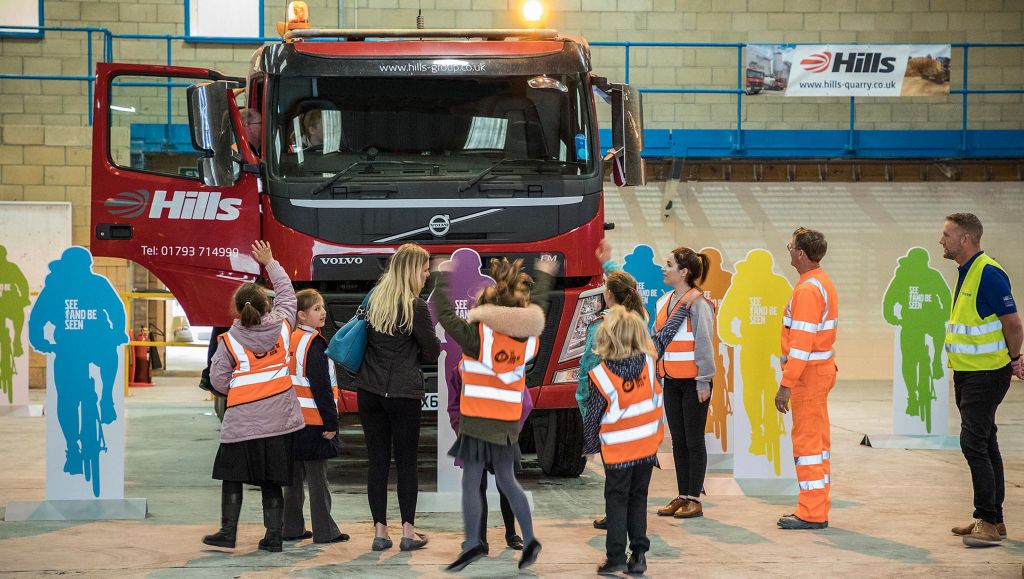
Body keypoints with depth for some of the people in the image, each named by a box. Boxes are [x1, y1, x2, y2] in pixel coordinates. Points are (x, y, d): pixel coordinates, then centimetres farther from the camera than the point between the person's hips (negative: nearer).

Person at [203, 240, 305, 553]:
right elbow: (287, 292, 17)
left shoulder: (229, 340, -7)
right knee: (272, 481, 7)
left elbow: (218, 380, -6)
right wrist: (270, 262, 27)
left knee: (232, 476, 10)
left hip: (242, 420, -3)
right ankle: (273, 536, 8)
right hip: (278, 418, 3)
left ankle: (227, 532, 13)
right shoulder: (281, 326, -1)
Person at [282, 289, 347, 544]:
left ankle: (292, 528, 17)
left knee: (294, 476, 13)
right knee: (317, 479, -2)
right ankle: (324, 531, 3)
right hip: (313, 421, -8)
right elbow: (321, 386, -19)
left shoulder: (291, 340, 11)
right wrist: (331, 422, -16)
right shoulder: (314, 344, -15)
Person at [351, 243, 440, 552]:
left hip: (369, 390, 5)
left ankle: (380, 532, 8)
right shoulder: (415, 307, -11)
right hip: (403, 393, -5)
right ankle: (408, 532, 7)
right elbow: (432, 353, -4)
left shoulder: (374, 299, 7)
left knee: (377, 461, 7)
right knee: (406, 462, 5)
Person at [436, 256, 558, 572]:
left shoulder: (478, 338, -13)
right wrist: (544, 275, 38)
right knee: (507, 481, 17)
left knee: (470, 483, -4)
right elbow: (537, 308, 20)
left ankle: (473, 544, -12)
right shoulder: (527, 341, 2)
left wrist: (442, 278, 9)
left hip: (478, 423, -6)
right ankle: (529, 540, 14)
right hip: (508, 423, 6)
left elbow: (446, 315, -5)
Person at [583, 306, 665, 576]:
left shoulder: (601, 375, -17)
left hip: (618, 451, -3)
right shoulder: (648, 362, -10)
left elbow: (593, 415, -10)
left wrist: (590, 447, 4)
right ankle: (638, 553, 11)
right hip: (647, 446, 3)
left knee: (617, 500, 7)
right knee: (638, 498, 14)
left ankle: (616, 556, 3)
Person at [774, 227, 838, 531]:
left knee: (807, 441, -6)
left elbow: (801, 342, -23)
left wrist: (786, 384, -22)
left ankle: (811, 514, -3)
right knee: (818, 440, 14)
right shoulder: (823, 282, 14)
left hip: (809, 372, -11)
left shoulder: (808, 289, -19)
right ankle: (817, 510, 21)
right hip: (822, 368, 11)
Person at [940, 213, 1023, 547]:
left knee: (974, 443, -12)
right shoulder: (966, 272, 12)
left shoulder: (989, 274, -19)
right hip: (967, 373, 10)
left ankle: (989, 522, -8)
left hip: (986, 375, -10)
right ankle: (992, 521, 20)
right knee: (985, 444, 13)